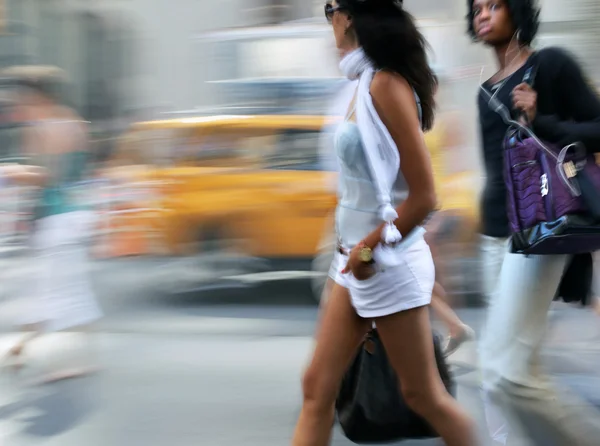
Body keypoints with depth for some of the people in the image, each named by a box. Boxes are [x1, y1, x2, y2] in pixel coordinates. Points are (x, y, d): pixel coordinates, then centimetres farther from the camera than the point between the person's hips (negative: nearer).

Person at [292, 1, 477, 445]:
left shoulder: (386, 85, -18)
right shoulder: (367, 85, 8)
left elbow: (424, 196, -20)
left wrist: (369, 248, -13)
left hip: (388, 262, -9)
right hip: (357, 261, 9)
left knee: (423, 394, 5)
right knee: (317, 388, 7)